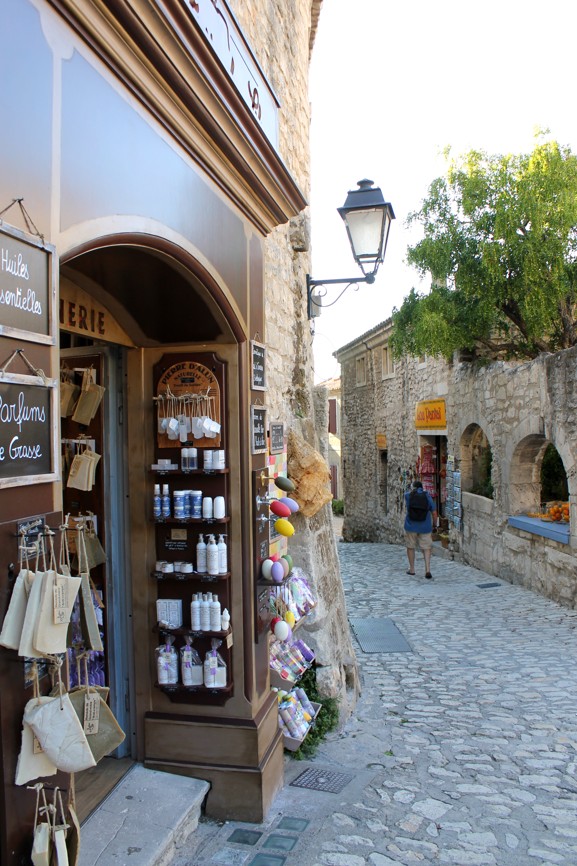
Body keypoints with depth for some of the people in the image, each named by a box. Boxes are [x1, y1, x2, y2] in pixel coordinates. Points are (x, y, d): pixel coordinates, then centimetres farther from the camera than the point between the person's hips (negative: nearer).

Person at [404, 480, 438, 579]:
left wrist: (412, 490, 36)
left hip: (411, 526, 0)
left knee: (410, 547, 15)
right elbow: (434, 513, -2)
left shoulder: (408, 495, -1)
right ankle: (427, 570, -6)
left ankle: (411, 569, 22)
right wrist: (434, 524, 11)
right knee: (426, 548, 6)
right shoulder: (428, 496, -2)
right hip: (425, 527, 0)